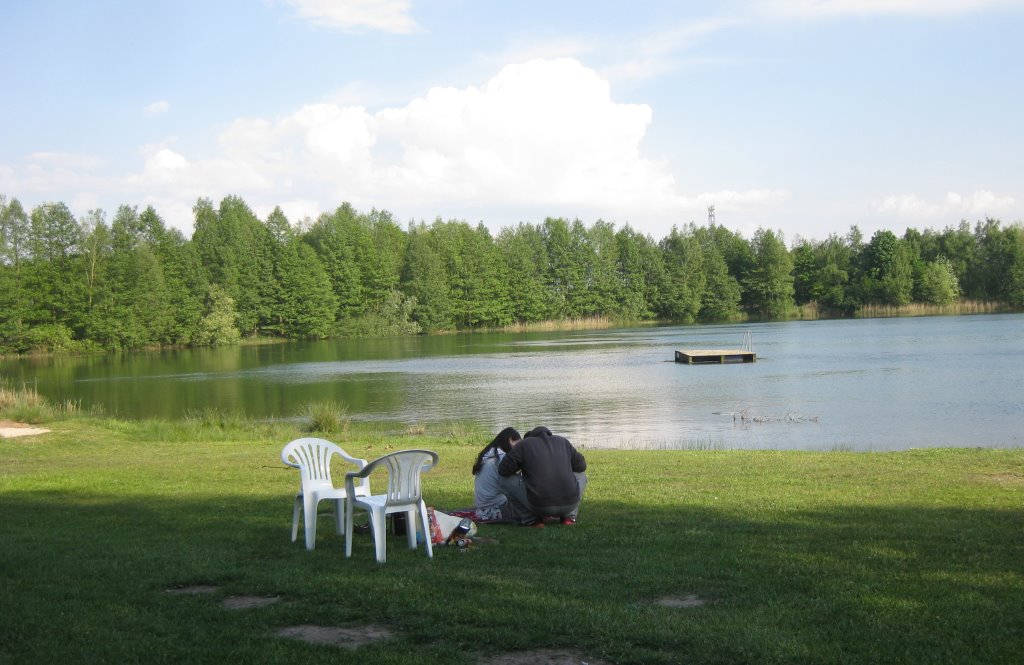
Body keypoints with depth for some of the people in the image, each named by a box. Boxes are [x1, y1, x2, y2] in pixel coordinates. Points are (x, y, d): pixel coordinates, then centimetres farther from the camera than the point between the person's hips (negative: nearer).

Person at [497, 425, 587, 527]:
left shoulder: (524, 444, 8)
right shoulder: (562, 441, 17)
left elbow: (503, 470, 11)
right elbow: (581, 465, 25)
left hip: (540, 506, -3)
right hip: (569, 504, 3)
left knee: (509, 481, 18)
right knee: (581, 476, 33)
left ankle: (532, 520, 12)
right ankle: (568, 516, 16)